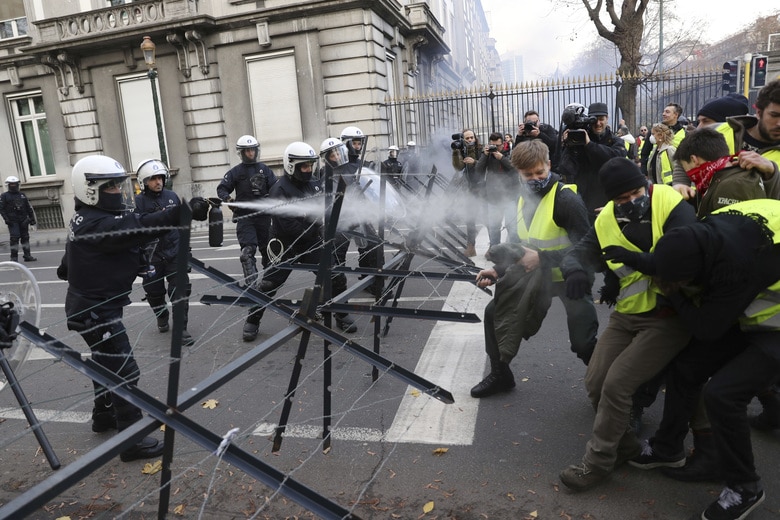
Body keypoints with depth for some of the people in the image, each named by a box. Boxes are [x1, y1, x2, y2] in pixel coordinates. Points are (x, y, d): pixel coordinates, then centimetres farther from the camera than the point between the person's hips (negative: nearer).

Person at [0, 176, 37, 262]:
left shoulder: (22, 195, 16)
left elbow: (29, 208, 17)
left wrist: (32, 218, 10)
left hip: (23, 220, 4)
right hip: (13, 221, -4)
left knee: (25, 237, 6)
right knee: (15, 238, -10)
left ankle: (27, 255, 13)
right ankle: (14, 257, -5)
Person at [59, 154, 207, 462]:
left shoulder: (87, 220, 9)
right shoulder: (97, 224, -25)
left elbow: (66, 267, 20)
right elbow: (139, 227, -40)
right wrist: (183, 213, -47)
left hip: (94, 306, 11)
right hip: (95, 311, -11)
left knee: (106, 363, 25)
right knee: (124, 372, -6)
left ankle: (104, 416, 44)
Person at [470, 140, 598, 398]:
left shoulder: (566, 199, -21)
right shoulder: (524, 199, 3)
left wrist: (542, 258, -32)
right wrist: (499, 271, -1)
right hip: (537, 273, 7)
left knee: (583, 343, -7)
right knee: (496, 312, 8)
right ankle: (500, 374, 27)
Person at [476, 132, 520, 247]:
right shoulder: (487, 155, 8)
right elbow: (478, 171, -1)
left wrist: (502, 158, -16)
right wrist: (484, 155, -9)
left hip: (509, 196, -3)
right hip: (493, 196, 4)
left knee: (511, 225, -9)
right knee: (493, 226, 11)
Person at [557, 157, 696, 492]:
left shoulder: (674, 208, -16)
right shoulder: (606, 221, 0)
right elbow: (579, 252, -5)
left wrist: (638, 259, -39)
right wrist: (574, 271, -29)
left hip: (669, 316, -6)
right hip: (626, 316, 6)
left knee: (616, 384, -14)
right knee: (595, 383, 3)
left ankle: (598, 462, 7)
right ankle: (624, 445, 29)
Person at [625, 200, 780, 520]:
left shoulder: (738, 264, -40)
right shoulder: (706, 233, -18)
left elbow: (707, 328, -25)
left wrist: (674, 294, -16)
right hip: (747, 314, 8)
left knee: (722, 393, -19)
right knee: (685, 368, 6)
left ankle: (744, 488, 5)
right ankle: (667, 448, 26)